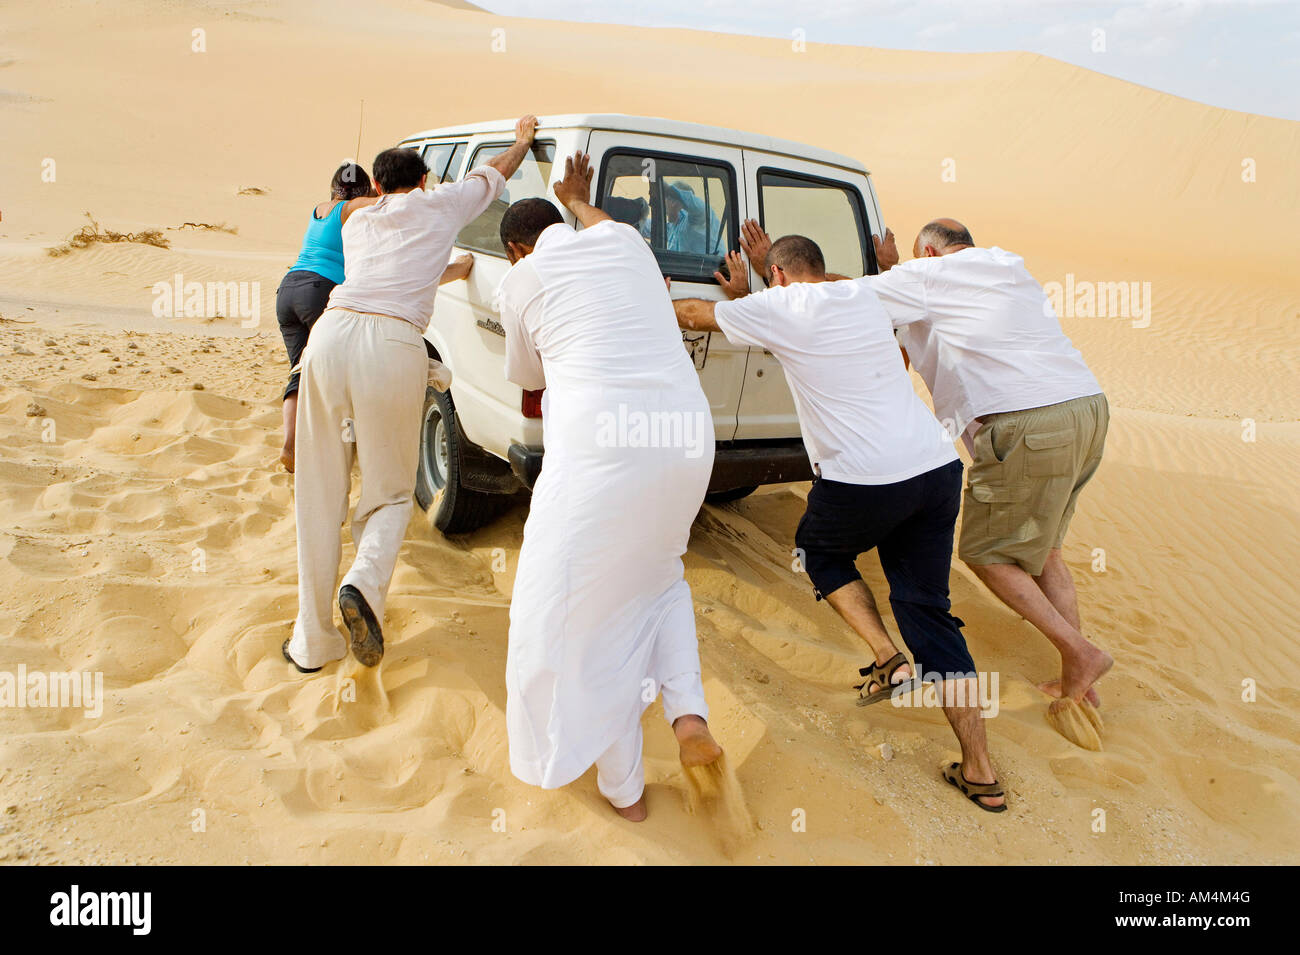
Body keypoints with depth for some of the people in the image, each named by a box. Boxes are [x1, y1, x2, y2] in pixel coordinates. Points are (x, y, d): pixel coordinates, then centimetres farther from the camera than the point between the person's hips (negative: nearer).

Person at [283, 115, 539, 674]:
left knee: (320, 495, 11)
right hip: (393, 344, -3)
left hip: (333, 332, 3)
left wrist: (448, 271, 64)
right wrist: (523, 139, 59)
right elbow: (494, 173, 39)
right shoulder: (439, 205, 21)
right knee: (390, 492, 13)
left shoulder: (357, 222, 29)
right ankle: (365, 583, -17)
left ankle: (313, 642, 13)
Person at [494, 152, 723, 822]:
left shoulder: (520, 281, 7)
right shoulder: (625, 239, 18)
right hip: (685, 433, 6)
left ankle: (623, 787, 18)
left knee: (576, 608, 9)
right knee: (655, 573, 31)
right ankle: (688, 711, 14)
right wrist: (578, 200, 62)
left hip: (599, 442, -6)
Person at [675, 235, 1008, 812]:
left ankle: (888, 659, 8)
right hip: (937, 466, 6)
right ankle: (980, 774, 11)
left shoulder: (780, 307, 0)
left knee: (820, 552, 26)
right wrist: (745, 296, 48)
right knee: (927, 608, 12)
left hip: (863, 481, -6)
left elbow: (696, 315, 15)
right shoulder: (866, 296, 18)